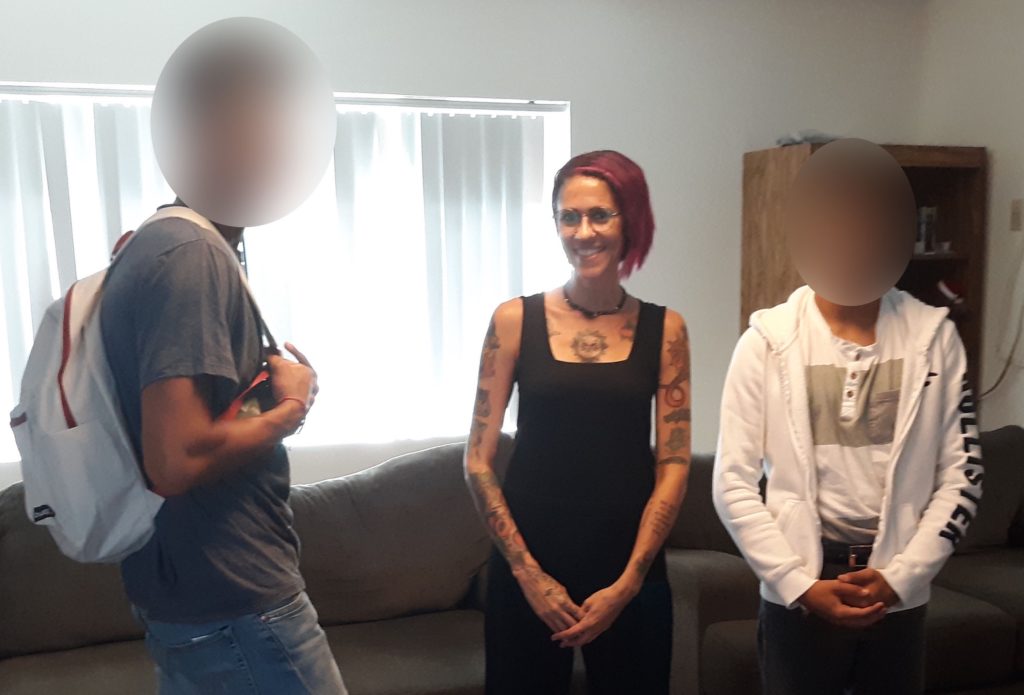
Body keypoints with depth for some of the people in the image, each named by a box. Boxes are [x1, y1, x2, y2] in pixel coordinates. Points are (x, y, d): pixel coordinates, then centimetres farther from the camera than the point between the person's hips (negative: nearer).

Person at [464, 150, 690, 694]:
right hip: (527, 571, -1)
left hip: (631, 576, 1)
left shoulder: (664, 328, -1)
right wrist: (527, 571, -8)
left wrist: (629, 581, -8)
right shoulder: (515, 319, -4)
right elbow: (477, 461, -3)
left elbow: (673, 467, -1)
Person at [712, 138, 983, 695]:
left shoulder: (934, 337, -1)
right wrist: (802, 585, -11)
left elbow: (962, 475, 0)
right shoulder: (767, 340, -7)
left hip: (899, 595, 2)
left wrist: (899, 576, -8)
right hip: (796, 595, -1)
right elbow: (733, 483, -7)